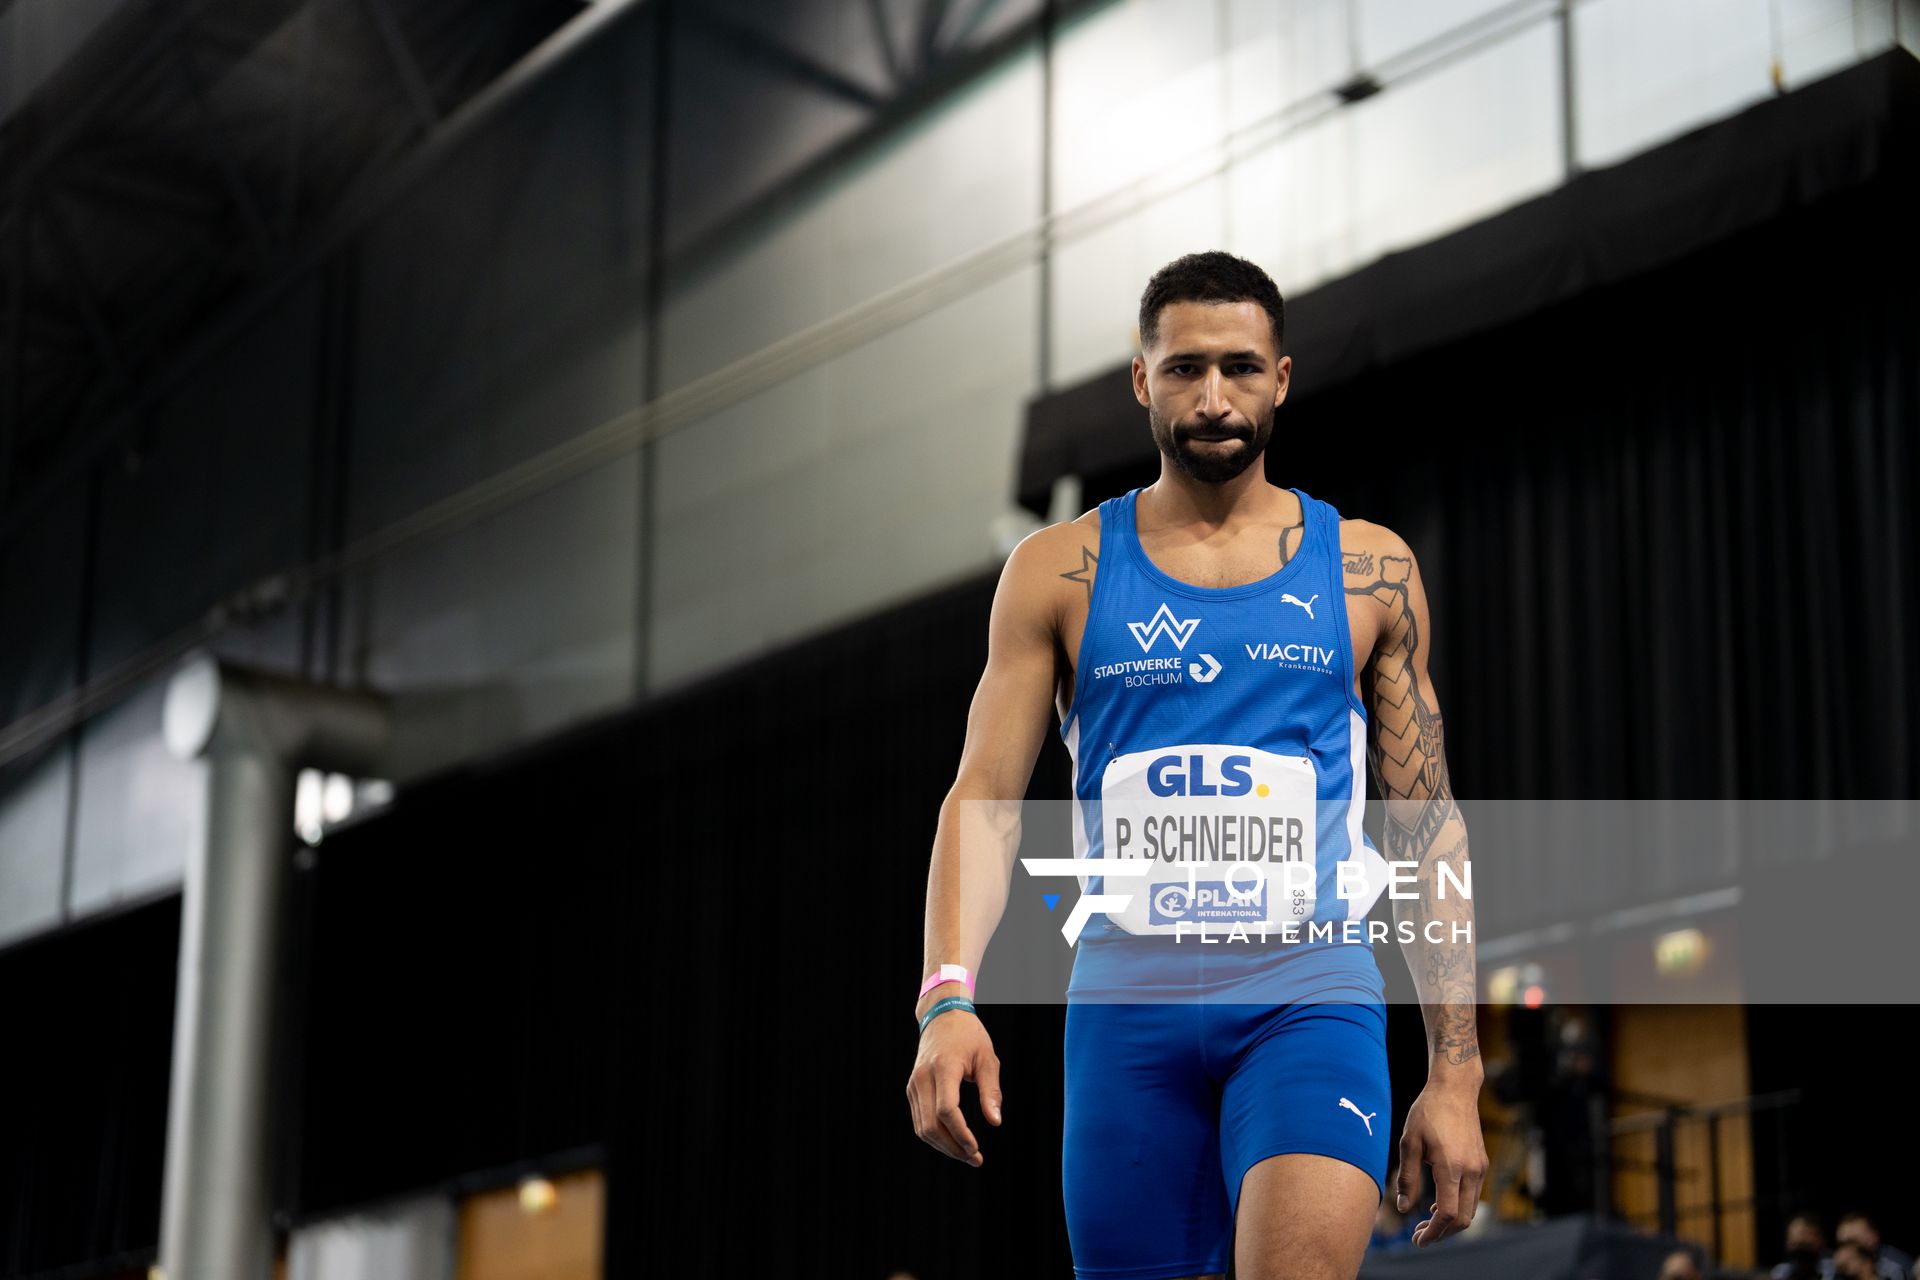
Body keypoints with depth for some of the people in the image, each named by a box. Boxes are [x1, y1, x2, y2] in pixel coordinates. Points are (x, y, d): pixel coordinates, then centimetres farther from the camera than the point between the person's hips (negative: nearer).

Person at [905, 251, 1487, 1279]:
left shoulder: (1371, 570, 9)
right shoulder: (1058, 571, 8)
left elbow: (1428, 827, 10)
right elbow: (983, 798, 2)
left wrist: (1455, 1073, 5)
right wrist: (947, 994, -15)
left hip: (1310, 997, -1)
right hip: (1128, 1001, 1)